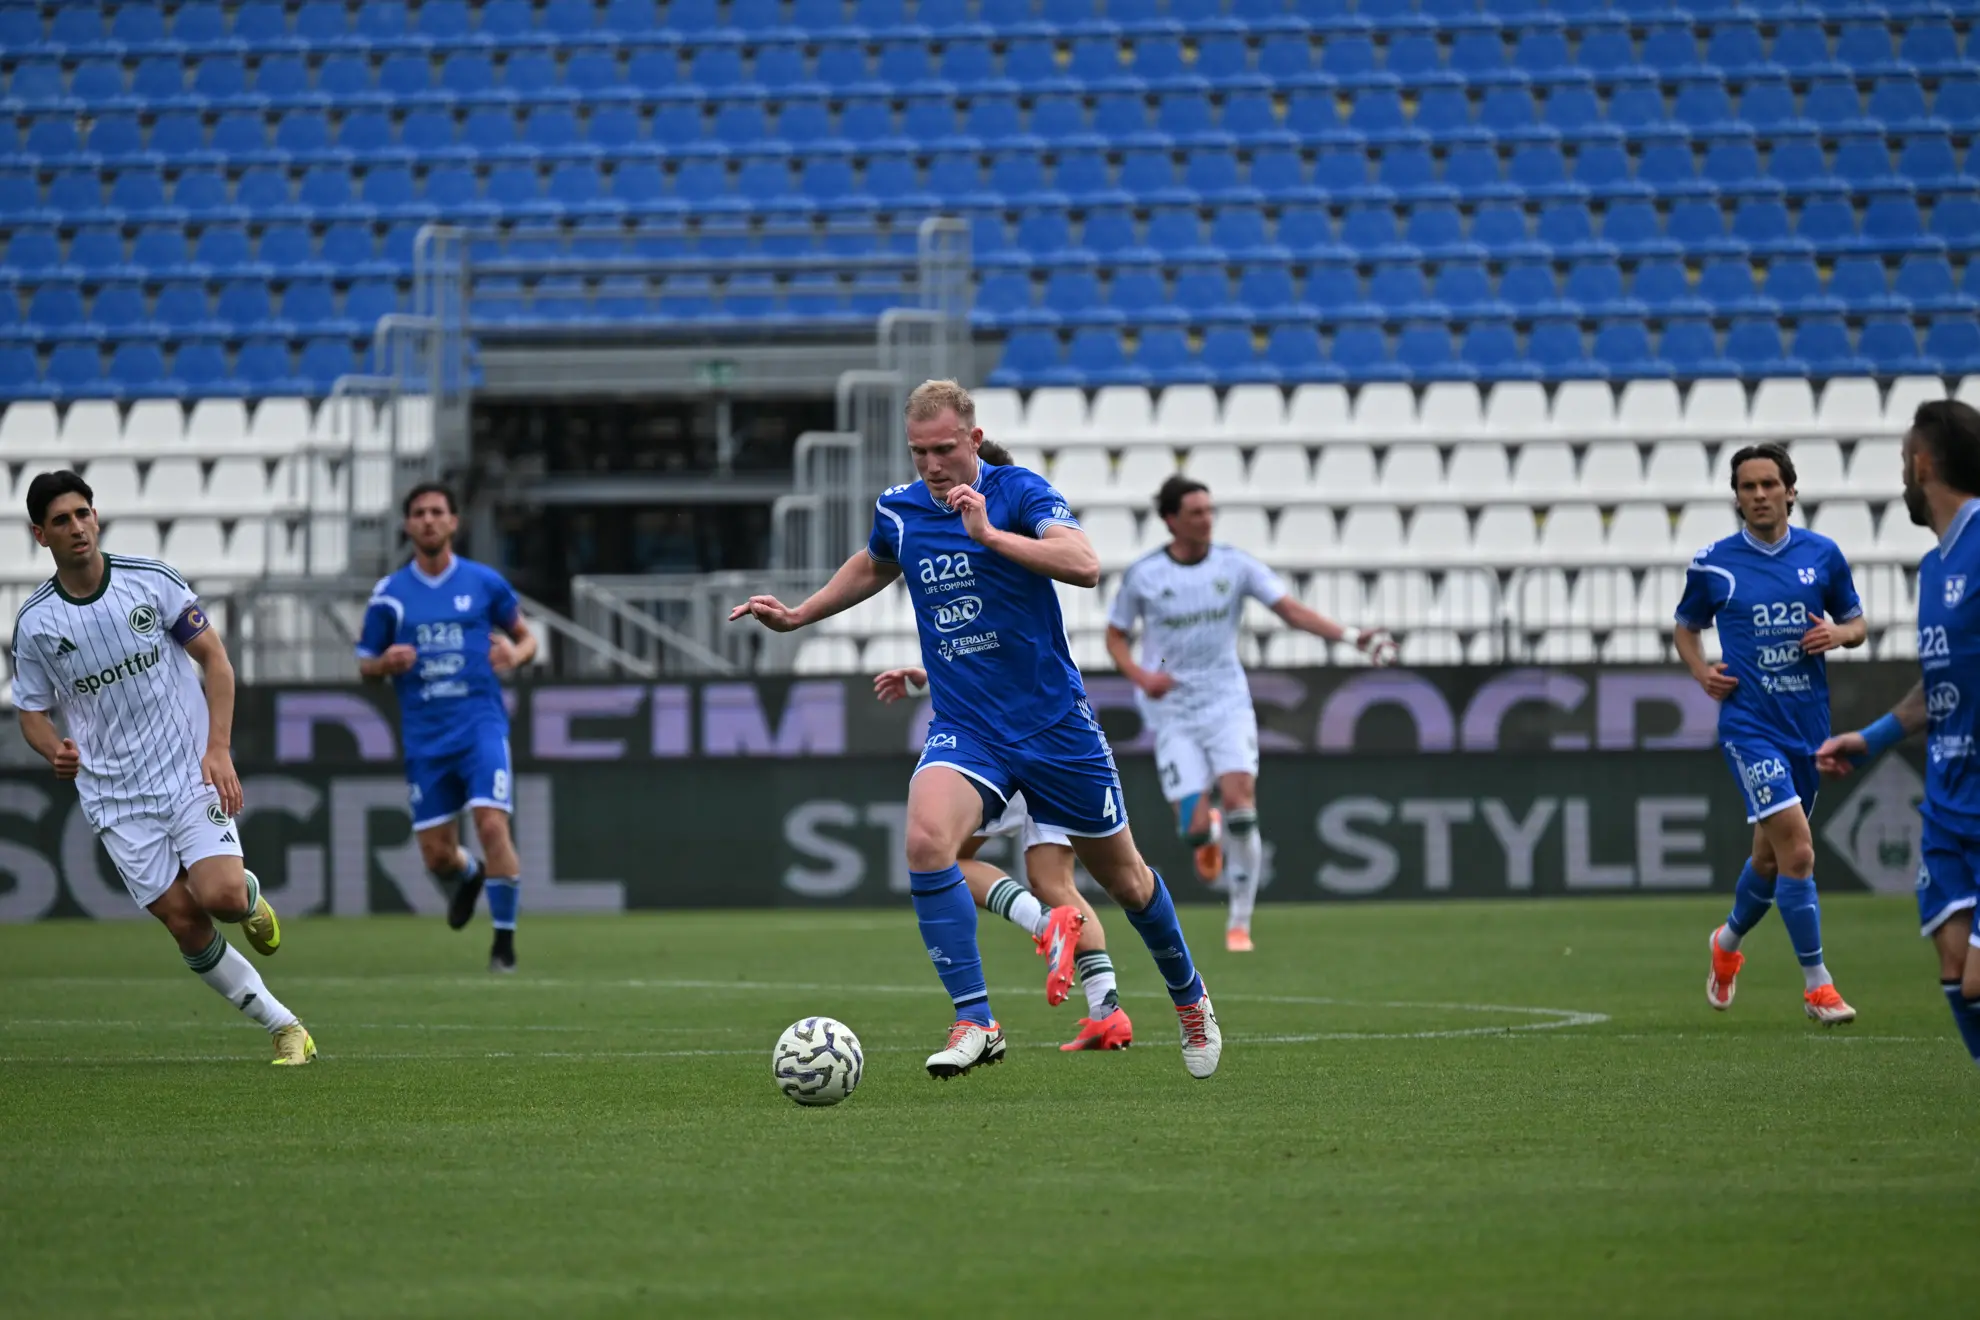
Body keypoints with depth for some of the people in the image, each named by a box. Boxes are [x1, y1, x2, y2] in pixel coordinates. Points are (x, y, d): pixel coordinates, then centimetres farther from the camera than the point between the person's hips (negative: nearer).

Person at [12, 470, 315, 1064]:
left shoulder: (152, 580, -4)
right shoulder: (34, 624, -2)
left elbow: (215, 659, 1)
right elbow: (32, 711, 9)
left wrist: (219, 749, -10)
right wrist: (55, 751, -15)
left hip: (192, 772, -1)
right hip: (116, 799, 1)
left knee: (220, 897, -21)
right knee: (185, 922, -5)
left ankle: (251, 892, 17)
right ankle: (283, 1026, 8)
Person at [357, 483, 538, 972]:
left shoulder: (484, 582, 3)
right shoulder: (389, 594, 5)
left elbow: (525, 636, 14)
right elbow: (366, 666, 11)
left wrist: (516, 653, -10)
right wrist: (386, 663, -13)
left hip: (481, 724, -2)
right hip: (425, 738, 2)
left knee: (492, 824, -21)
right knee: (436, 855, 3)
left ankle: (505, 939, -8)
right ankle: (467, 876, 41)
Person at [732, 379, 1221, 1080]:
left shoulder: (1019, 491, -12)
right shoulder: (898, 509, 2)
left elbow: (1085, 564, -29)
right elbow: (872, 567, 26)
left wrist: (989, 533, -33)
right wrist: (797, 615, 22)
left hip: (1055, 724, -2)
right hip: (964, 729, 2)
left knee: (1123, 877, 11)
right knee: (926, 840, -28)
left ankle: (1189, 997, 40)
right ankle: (975, 1022, -23)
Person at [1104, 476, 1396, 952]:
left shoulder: (1234, 565, -1)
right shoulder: (1142, 575, -2)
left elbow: (1292, 610, -7)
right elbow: (1116, 636, 10)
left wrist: (1351, 636, -20)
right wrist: (1140, 676, -10)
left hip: (1227, 703, 1)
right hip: (1172, 713, -1)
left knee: (1239, 801, -19)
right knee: (1195, 827, -12)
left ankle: (1239, 921, -7)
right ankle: (1208, 840, 30)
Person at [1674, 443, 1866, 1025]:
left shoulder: (1823, 555, 3)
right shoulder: (1712, 564, -2)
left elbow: (1855, 623, 14)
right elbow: (1687, 627, 14)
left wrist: (1837, 634, -9)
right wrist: (1700, 671, -5)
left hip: (1810, 725, 4)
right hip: (1750, 726, -4)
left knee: (1771, 855, 17)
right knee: (1797, 850, -17)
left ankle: (1729, 943, 46)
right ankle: (1815, 983, -9)